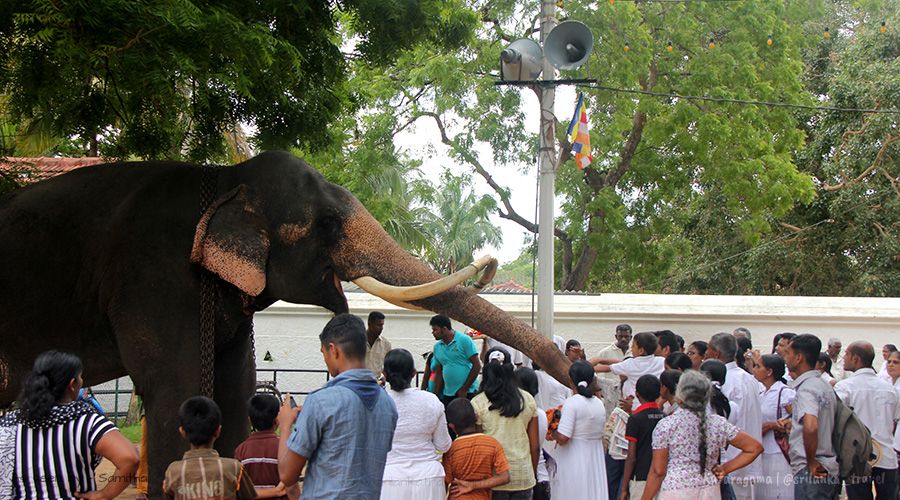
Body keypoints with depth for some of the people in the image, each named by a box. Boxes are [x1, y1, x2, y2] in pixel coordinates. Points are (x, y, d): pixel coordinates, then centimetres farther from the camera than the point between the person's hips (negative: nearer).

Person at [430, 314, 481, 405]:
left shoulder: (464, 340, -6)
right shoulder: (437, 347, 11)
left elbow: (477, 366, -9)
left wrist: (464, 390, -10)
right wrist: (436, 396, 9)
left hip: (467, 393, -5)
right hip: (448, 394, 5)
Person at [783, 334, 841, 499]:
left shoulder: (806, 388, -16)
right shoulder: (824, 386, 14)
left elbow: (811, 427, -32)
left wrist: (811, 462, -21)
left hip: (810, 473, -9)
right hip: (828, 470, 10)